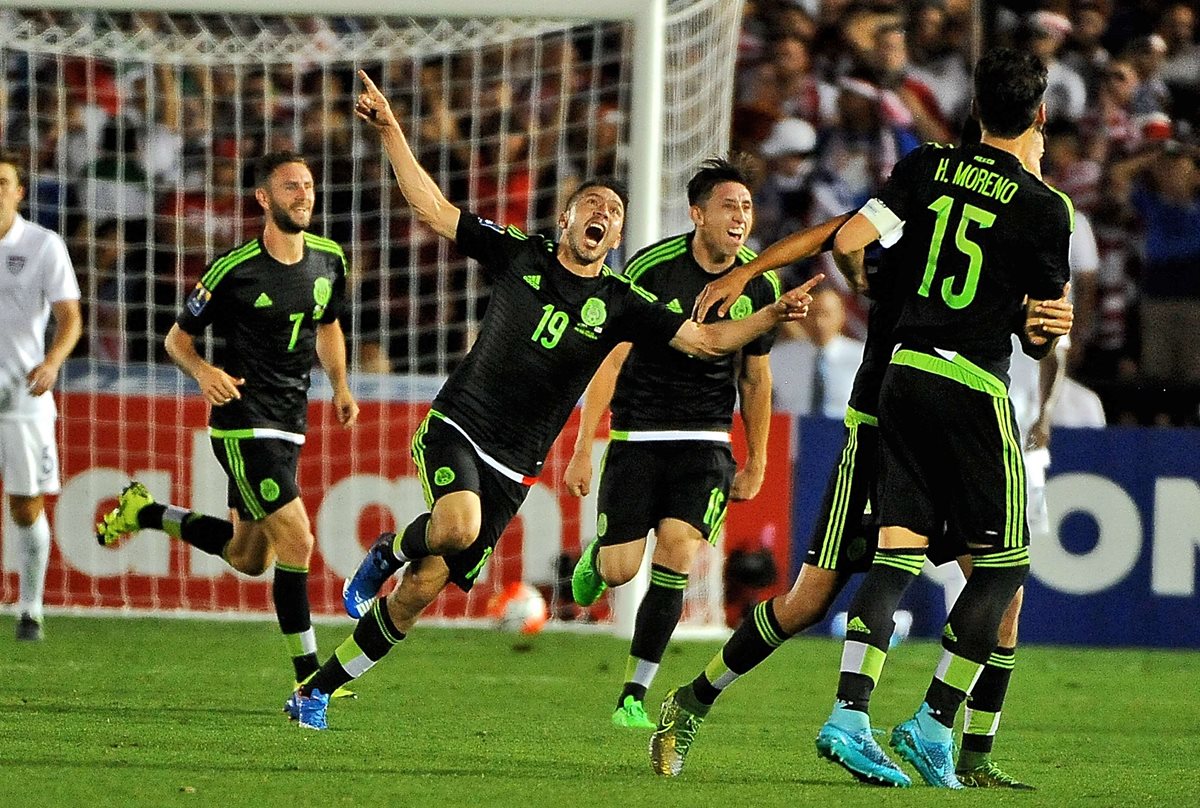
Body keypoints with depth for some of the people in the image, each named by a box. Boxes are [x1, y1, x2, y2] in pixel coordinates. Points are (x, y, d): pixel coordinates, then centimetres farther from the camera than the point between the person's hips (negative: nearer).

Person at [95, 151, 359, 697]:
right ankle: (308, 676, -9)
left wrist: (340, 386, 8)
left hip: (289, 424, 7)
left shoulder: (329, 259, 3)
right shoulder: (235, 270, -14)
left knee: (248, 559, 16)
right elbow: (178, 337, -4)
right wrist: (204, 372, -24)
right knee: (296, 540, -16)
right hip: (243, 422, -7)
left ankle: (143, 513, 36)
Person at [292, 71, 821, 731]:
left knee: (419, 592, -2)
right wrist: (391, 132, -4)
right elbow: (434, 211, 3)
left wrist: (772, 315, -16)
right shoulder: (520, 255, 3)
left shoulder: (618, 304, 4)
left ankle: (319, 689, 13)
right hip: (455, 429, -2)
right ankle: (392, 549, 0)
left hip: (512, 470, 2)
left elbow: (707, 339, 0)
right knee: (459, 527, -35)